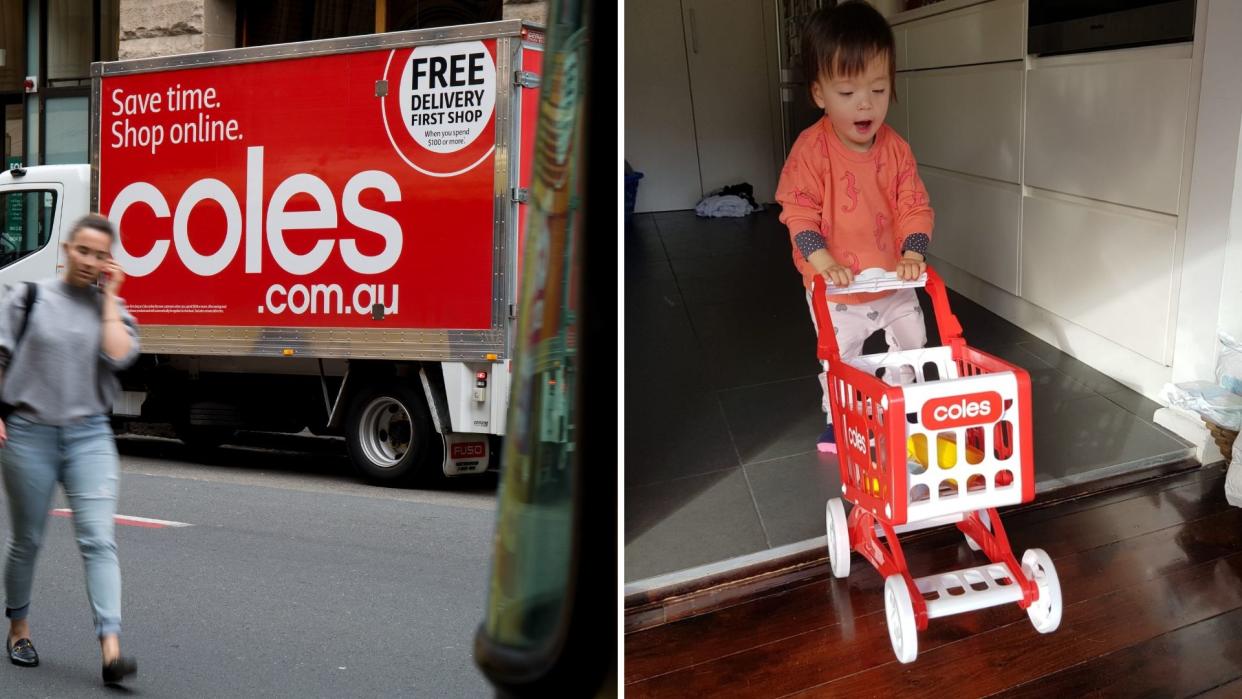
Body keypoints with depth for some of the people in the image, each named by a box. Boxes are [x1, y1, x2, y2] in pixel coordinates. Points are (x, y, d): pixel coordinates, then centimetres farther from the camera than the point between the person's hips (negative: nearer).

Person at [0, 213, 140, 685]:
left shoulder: (110, 307, 6)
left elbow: (118, 355, -13)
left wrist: (109, 296, -6)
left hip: (89, 436, 1)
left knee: (98, 540, -10)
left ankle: (111, 650, -16)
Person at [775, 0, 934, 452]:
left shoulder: (895, 148, -9)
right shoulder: (811, 149, -20)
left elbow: (914, 207, -6)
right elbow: (798, 212, -19)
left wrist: (913, 254, -21)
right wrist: (823, 262, -30)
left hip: (893, 283, 4)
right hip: (836, 293, -3)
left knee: (912, 345, 19)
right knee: (840, 360, 11)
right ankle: (838, 419, 33)